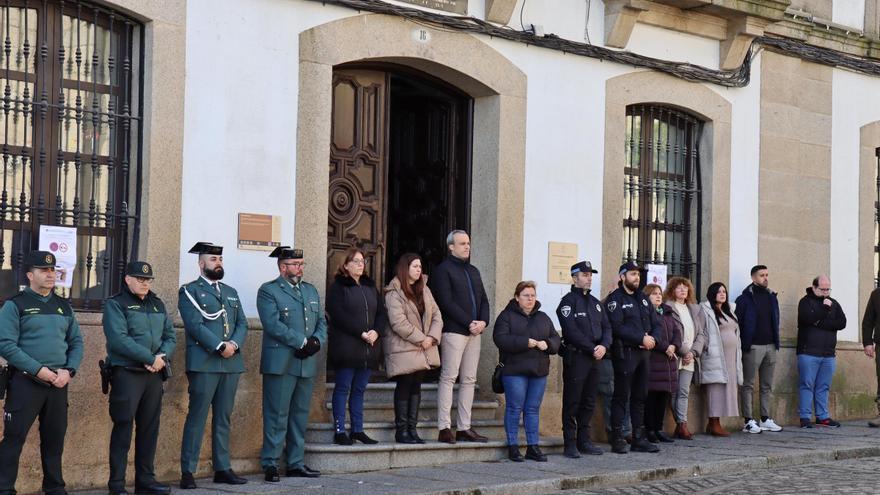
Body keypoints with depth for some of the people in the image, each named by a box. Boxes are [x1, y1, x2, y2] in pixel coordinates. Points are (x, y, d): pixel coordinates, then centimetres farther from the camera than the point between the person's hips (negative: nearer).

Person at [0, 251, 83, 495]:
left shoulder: (64, 306, 14)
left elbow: (76, 342, 14)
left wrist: (69, 370, -4)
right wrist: (38, 369, -17)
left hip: (59, 383, 5)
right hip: (25, 381, -5)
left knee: (55, 438, 11)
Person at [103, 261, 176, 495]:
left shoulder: (157, 304, 17)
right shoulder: (115, 304, -3)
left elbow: (170, 336, 13)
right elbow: (119, 340, -16)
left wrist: (163, 357, -8)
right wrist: (150, 358, -18)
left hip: (155, 374, 6)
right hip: (127, 373, -6)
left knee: (150, 428, 9)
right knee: (123, 428, -5)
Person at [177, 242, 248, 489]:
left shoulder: (231, 292, 21)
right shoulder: (189, 291, 2)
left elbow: (242, 323, 13)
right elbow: (195, 325, -10)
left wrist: (234, 344, -7)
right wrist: (220, 347, -17)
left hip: (231, 363, 6)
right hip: (203, 364, -6)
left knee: (223, 418, 8)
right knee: (197, 417, -6)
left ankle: (222, 468, 12)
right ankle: (187, 472, -4)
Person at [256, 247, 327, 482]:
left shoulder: (311, 290, 18)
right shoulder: (268, 291, -3)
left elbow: (321, 322, 15)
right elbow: (273, 324, -14)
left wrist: (316, 341, -5)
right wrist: (303, 342, -15)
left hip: (307, 364, 7)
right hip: (281, 363, -6)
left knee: (300, 415, 10)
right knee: (277, 416, -5)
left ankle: (295, 464, 17)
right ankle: (270, 465, 0)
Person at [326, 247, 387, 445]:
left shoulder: (370, 287, 17)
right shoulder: (338, 287, -3)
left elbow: (381, 312, 13)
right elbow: (338, 316, -13)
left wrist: (376, 331, -7)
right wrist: (360, 333, -17)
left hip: (368, 347, 6)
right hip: (345, 346, -6)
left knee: (359, 389, 9)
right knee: (343, 388, -2)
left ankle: (358, 430, 14)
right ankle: (340, 431, 1)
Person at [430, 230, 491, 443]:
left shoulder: (473, 271, 21)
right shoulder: (443, 270, -2)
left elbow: (483, 299, 18)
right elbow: (446, 302, -12)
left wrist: (483, 321, -2)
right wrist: (469, 323, -15)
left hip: (474, 331, 7)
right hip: (454, 331, -7)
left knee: (469, 380, 6)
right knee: (449, 377, -7)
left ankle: (464, 428, 9)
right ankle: (444, 428, -7)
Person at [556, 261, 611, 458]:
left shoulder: (594, 302, 19)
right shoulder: (568, 301, -5)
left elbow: (606, 327, 13)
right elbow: (571, 331, -15)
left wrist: (604, 346, -7)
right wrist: (592, 348, -15)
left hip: (594, 358, 7)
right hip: (575, 358, -7)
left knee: (589, 402, 10)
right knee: (572, 402, -4)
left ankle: (584, 440, 17)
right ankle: (570, 444, -1)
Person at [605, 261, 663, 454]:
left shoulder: (642, 298, 18)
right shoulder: (615, 299, -5)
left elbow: (657, 323, 15)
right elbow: (617, 327, -17)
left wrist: (653, 339, -6)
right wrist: (641, 338, -17)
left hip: (643, 352, 7)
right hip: (624, 353, -7)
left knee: (640, 397, 10)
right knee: (621, 397, -4)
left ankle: (639, 438, 16)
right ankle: (617, 440, 0)